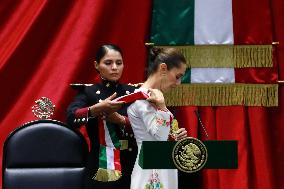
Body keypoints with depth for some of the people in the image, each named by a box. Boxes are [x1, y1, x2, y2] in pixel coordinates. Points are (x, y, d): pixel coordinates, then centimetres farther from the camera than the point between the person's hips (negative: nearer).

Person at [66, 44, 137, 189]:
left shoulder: (133, 92, 6)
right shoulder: (88, 91, 0)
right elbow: (71, 118, -19)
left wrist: (120, 119, -21)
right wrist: (99, 108, -34)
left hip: (131, 167, 2)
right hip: (100, 169, -2)